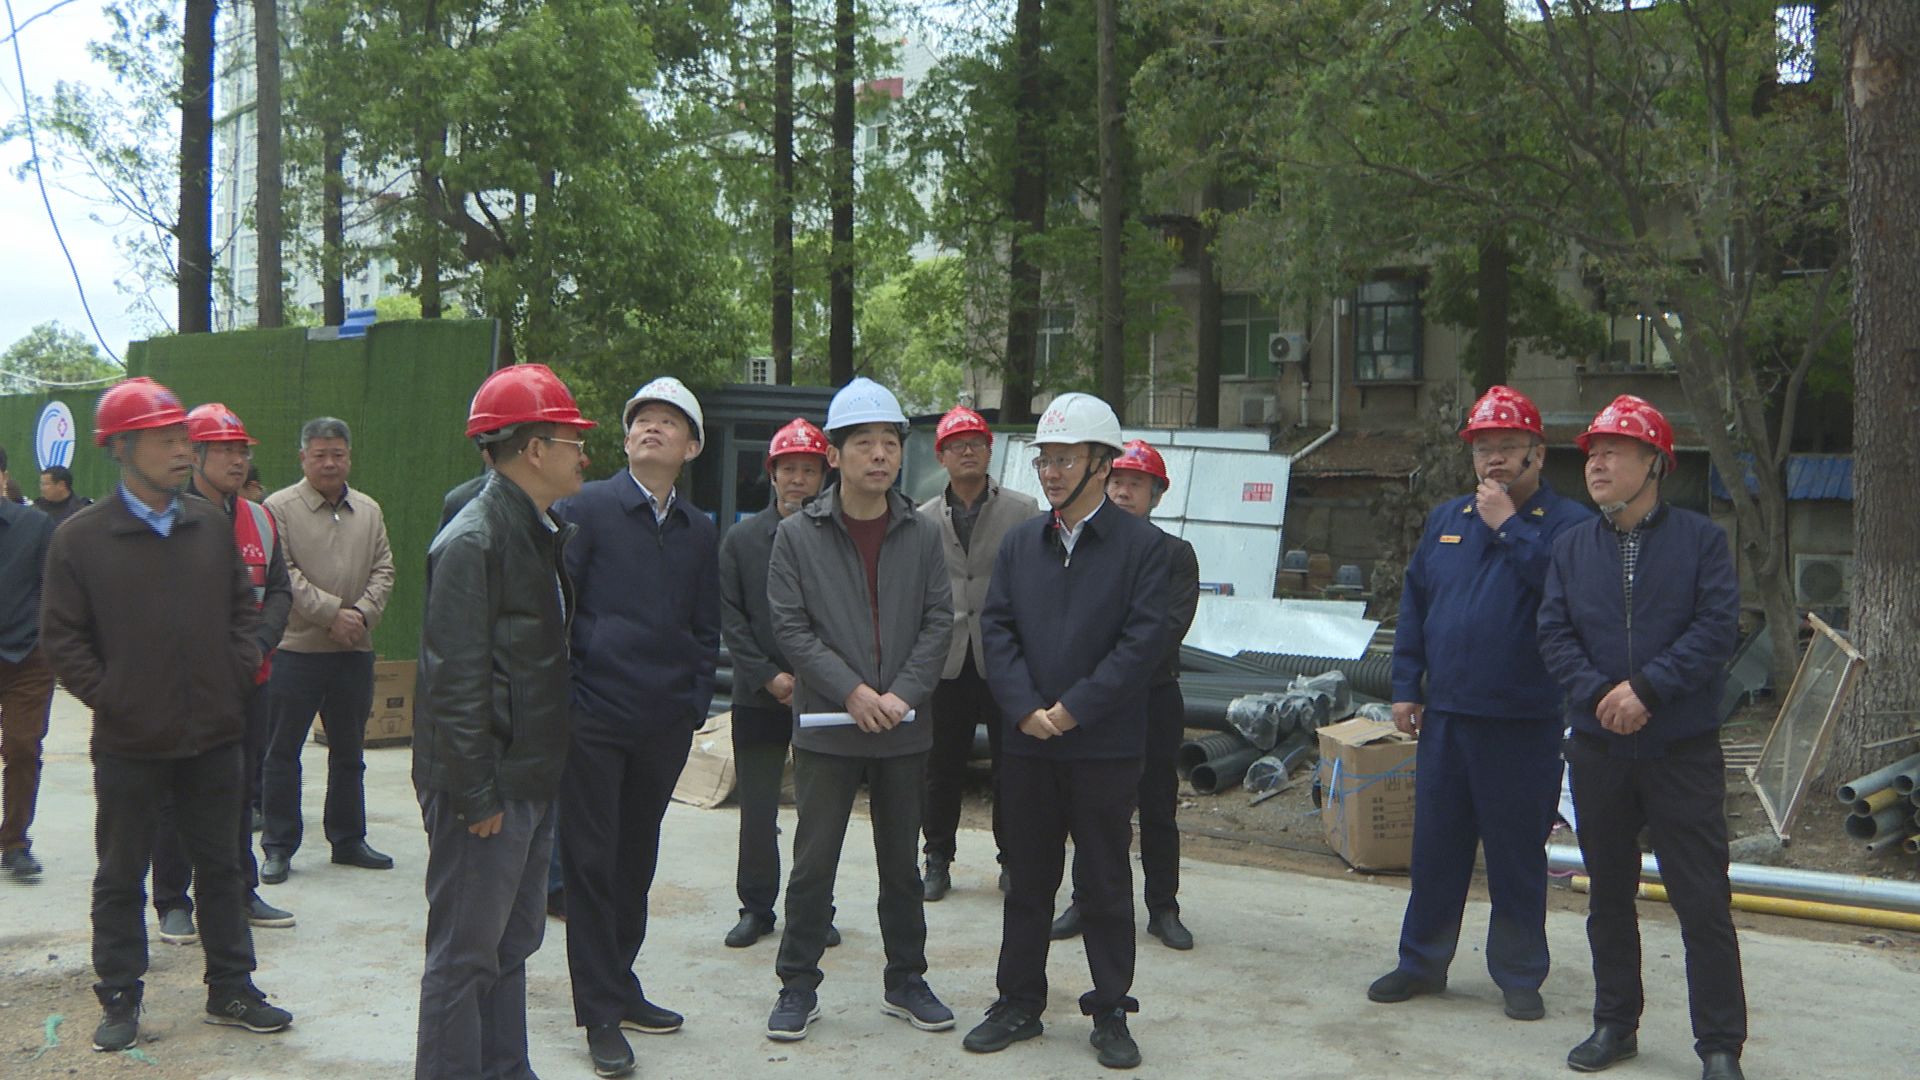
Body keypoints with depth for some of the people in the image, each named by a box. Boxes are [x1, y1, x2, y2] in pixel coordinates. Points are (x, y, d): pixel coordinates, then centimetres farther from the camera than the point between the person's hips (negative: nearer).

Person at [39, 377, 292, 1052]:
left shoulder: (211, 526, 4)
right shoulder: (81, 538, -7)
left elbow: (243, 607, 13)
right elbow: (61, 637, -5)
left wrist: (237, 674, 2)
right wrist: (109, 697, -9)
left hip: (214, 736, 4)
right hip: (129, 744, -3)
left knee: (220, 868, 13)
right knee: (120, 877, 10)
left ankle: (231, 990, 24)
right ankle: (119, 1001, 23)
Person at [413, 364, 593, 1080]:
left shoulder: (547, 534, 12)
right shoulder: (472, 542, -17)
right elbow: (455, 682, -21)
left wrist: (545, 774, 15)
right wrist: (476, 795, -20)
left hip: (531, 780, 10)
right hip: (484, 787, -9)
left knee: (513, 946, 18)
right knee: (465, 958, 1)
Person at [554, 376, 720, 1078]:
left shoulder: (700, 532, 12)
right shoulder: (586, 508, -3)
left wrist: (696, 703, 6)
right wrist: (568, 693, -8)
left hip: (665, 724, 5)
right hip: (595, 717, -5)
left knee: (636, 860, 14)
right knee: (591, 861, 0)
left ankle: (619, 988, 27)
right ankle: (600, 1013, 8)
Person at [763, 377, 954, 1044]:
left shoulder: (920, 536, 4)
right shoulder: (798, 536, -3)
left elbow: (939, 621, 1)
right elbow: (790, 626, -7)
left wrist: (903, 694, -12)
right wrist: (851, 691, -15)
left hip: (904, 729, 2)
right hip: (827, 727, -2)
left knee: (901, 863, 13)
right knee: (813, 863, 5)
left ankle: (906, 982, 27)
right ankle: (798, 986, 18)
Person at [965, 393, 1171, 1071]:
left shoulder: (1141, 545, -4)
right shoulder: (1020, 543, 9)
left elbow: (1144, 639, -11)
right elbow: (996, 628, 3)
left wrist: (1073, 709, -14)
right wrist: (1026, 709, -10)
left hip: (1106, 747, -4)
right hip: (1028, 743, 4)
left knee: (1105, 885, 6)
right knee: (1027, 881, 13)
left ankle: (1110, 1013, 19)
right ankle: (1019, 1003, 25)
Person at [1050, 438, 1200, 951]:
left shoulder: (1175, 553, 3)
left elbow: (1171, 625, -9)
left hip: (1155, 696, -1)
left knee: (1158, 808, 5)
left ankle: (1163, 909, 15)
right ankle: (1087, 901, 21)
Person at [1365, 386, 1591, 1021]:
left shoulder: (1567, 524, -4)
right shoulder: (1446, 520, 12)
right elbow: (1414, 604, 14)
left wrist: (1509, 525, -18)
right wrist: (1406, 686, 8)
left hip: (1523, 724, -5)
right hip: (1444, 714, 5)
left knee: (1517, 851, 6)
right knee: (1435, 844, 12)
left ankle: (1520, 976, 20)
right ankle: (1422, 962, 25)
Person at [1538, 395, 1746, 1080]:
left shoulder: (1700, 538, -1)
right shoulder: (1573, 546, 8)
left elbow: (1717, 627, -10)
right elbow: (1553, 633, 1)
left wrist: (1647, 687, -19)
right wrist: (1599, 694, -15)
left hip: (1684, 750, -3)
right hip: (1598, 751, 4)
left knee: (1703, 901, -2)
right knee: (1608, 896, 13)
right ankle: (1614, 1024, 26)